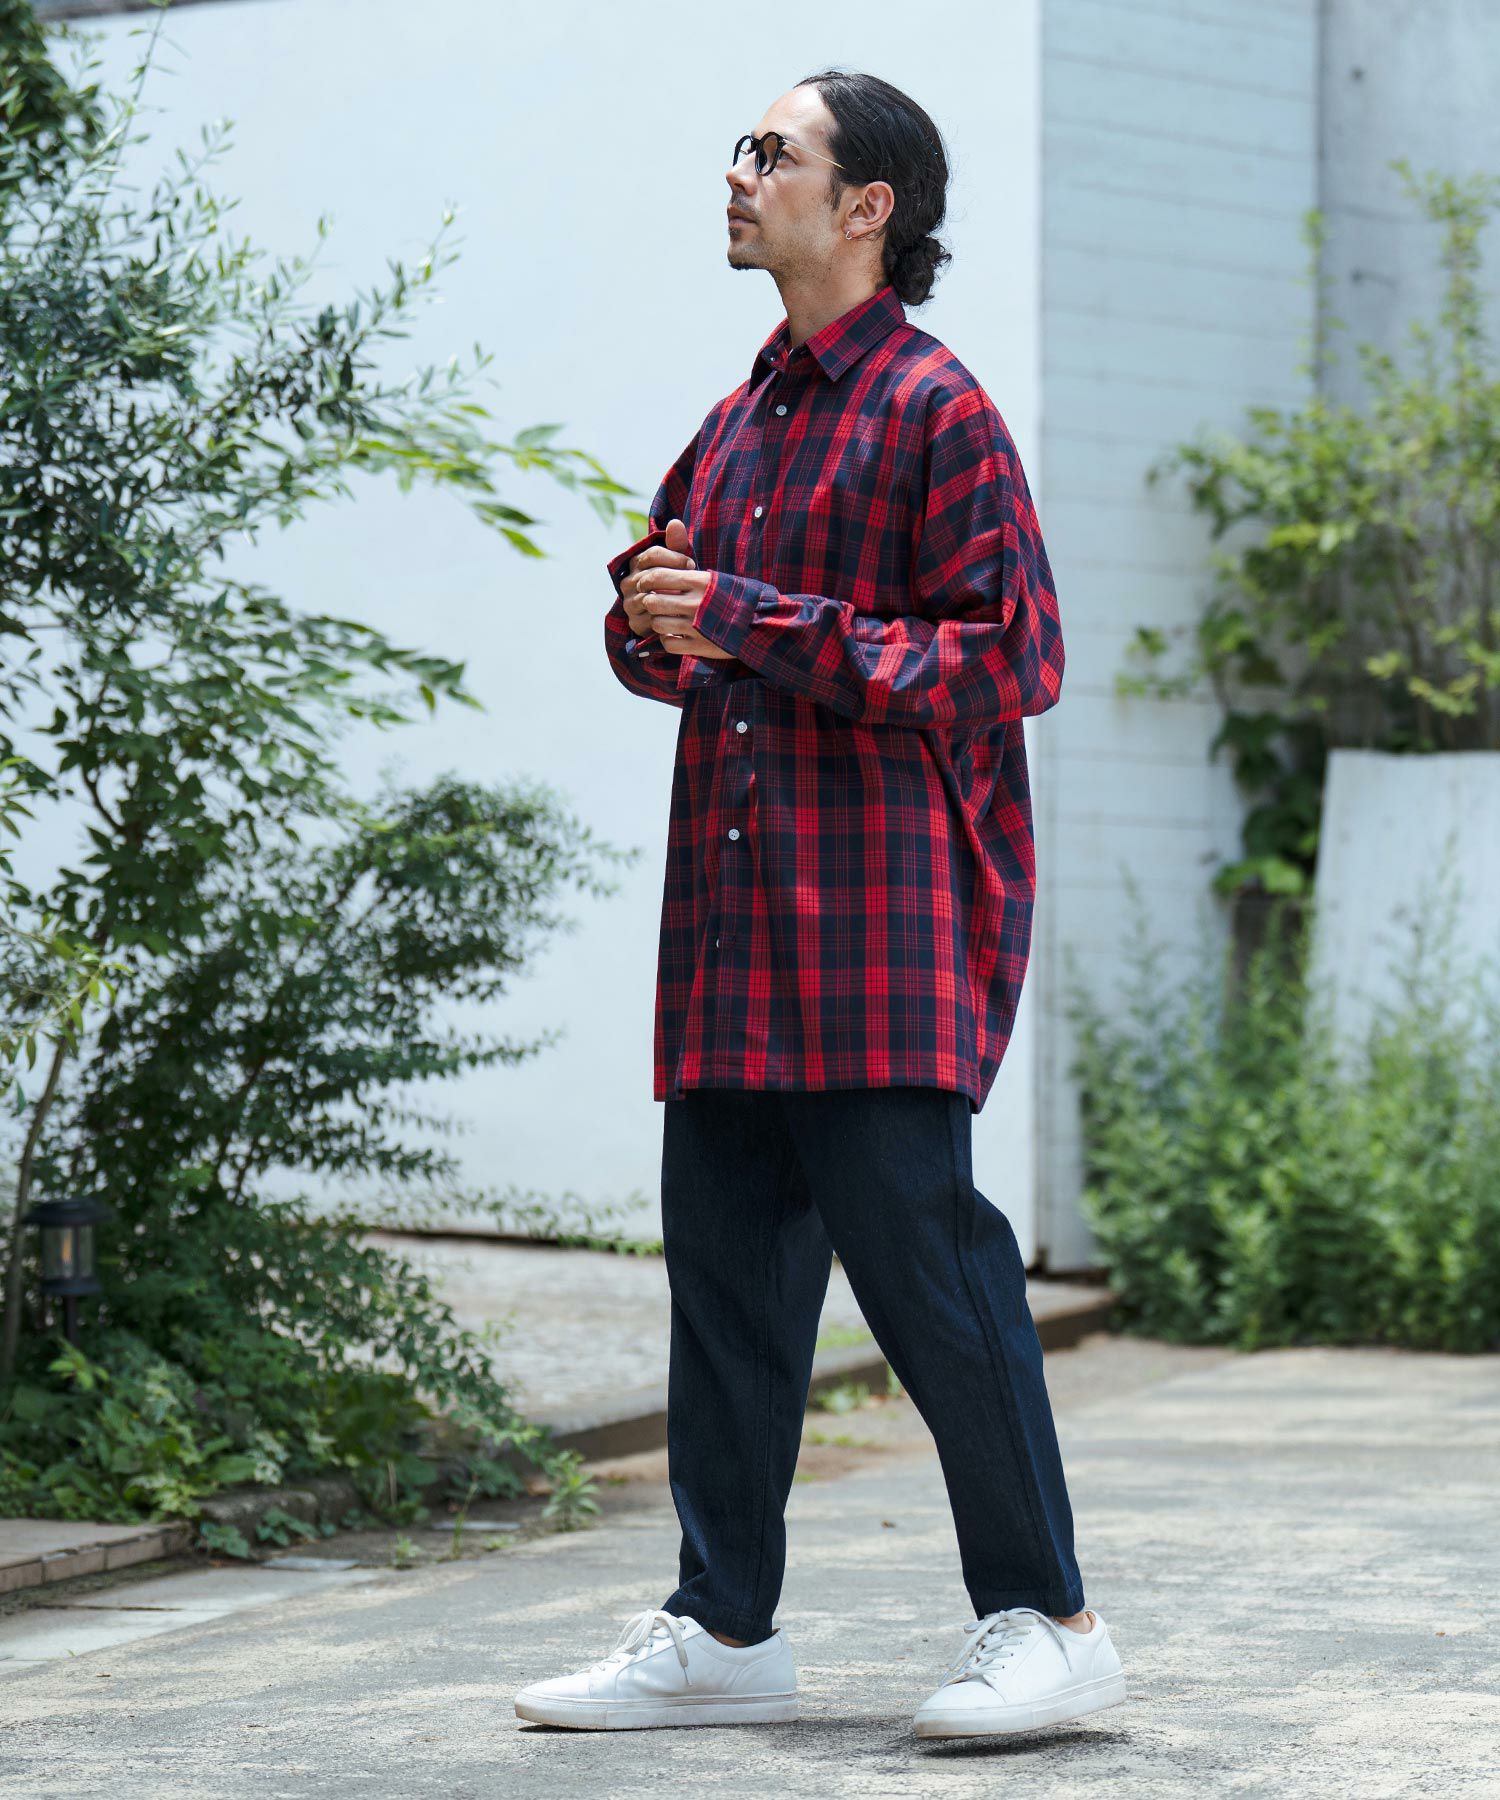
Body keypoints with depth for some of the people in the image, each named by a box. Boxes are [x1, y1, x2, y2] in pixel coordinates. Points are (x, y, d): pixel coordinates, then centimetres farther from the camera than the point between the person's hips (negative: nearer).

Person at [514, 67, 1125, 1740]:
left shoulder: (935, 409, -6)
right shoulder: (737, 425, 19)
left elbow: (1008, 658, -14)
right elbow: (673, 645, 28)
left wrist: (752, 623, -16)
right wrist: (651, 613, 2)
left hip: (886, 920, -8)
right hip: (732, 914, 8)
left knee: (920, 1254, -7)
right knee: (725, 1261, 8)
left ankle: (1046, 1620, 3)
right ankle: (721, 1631, 15)